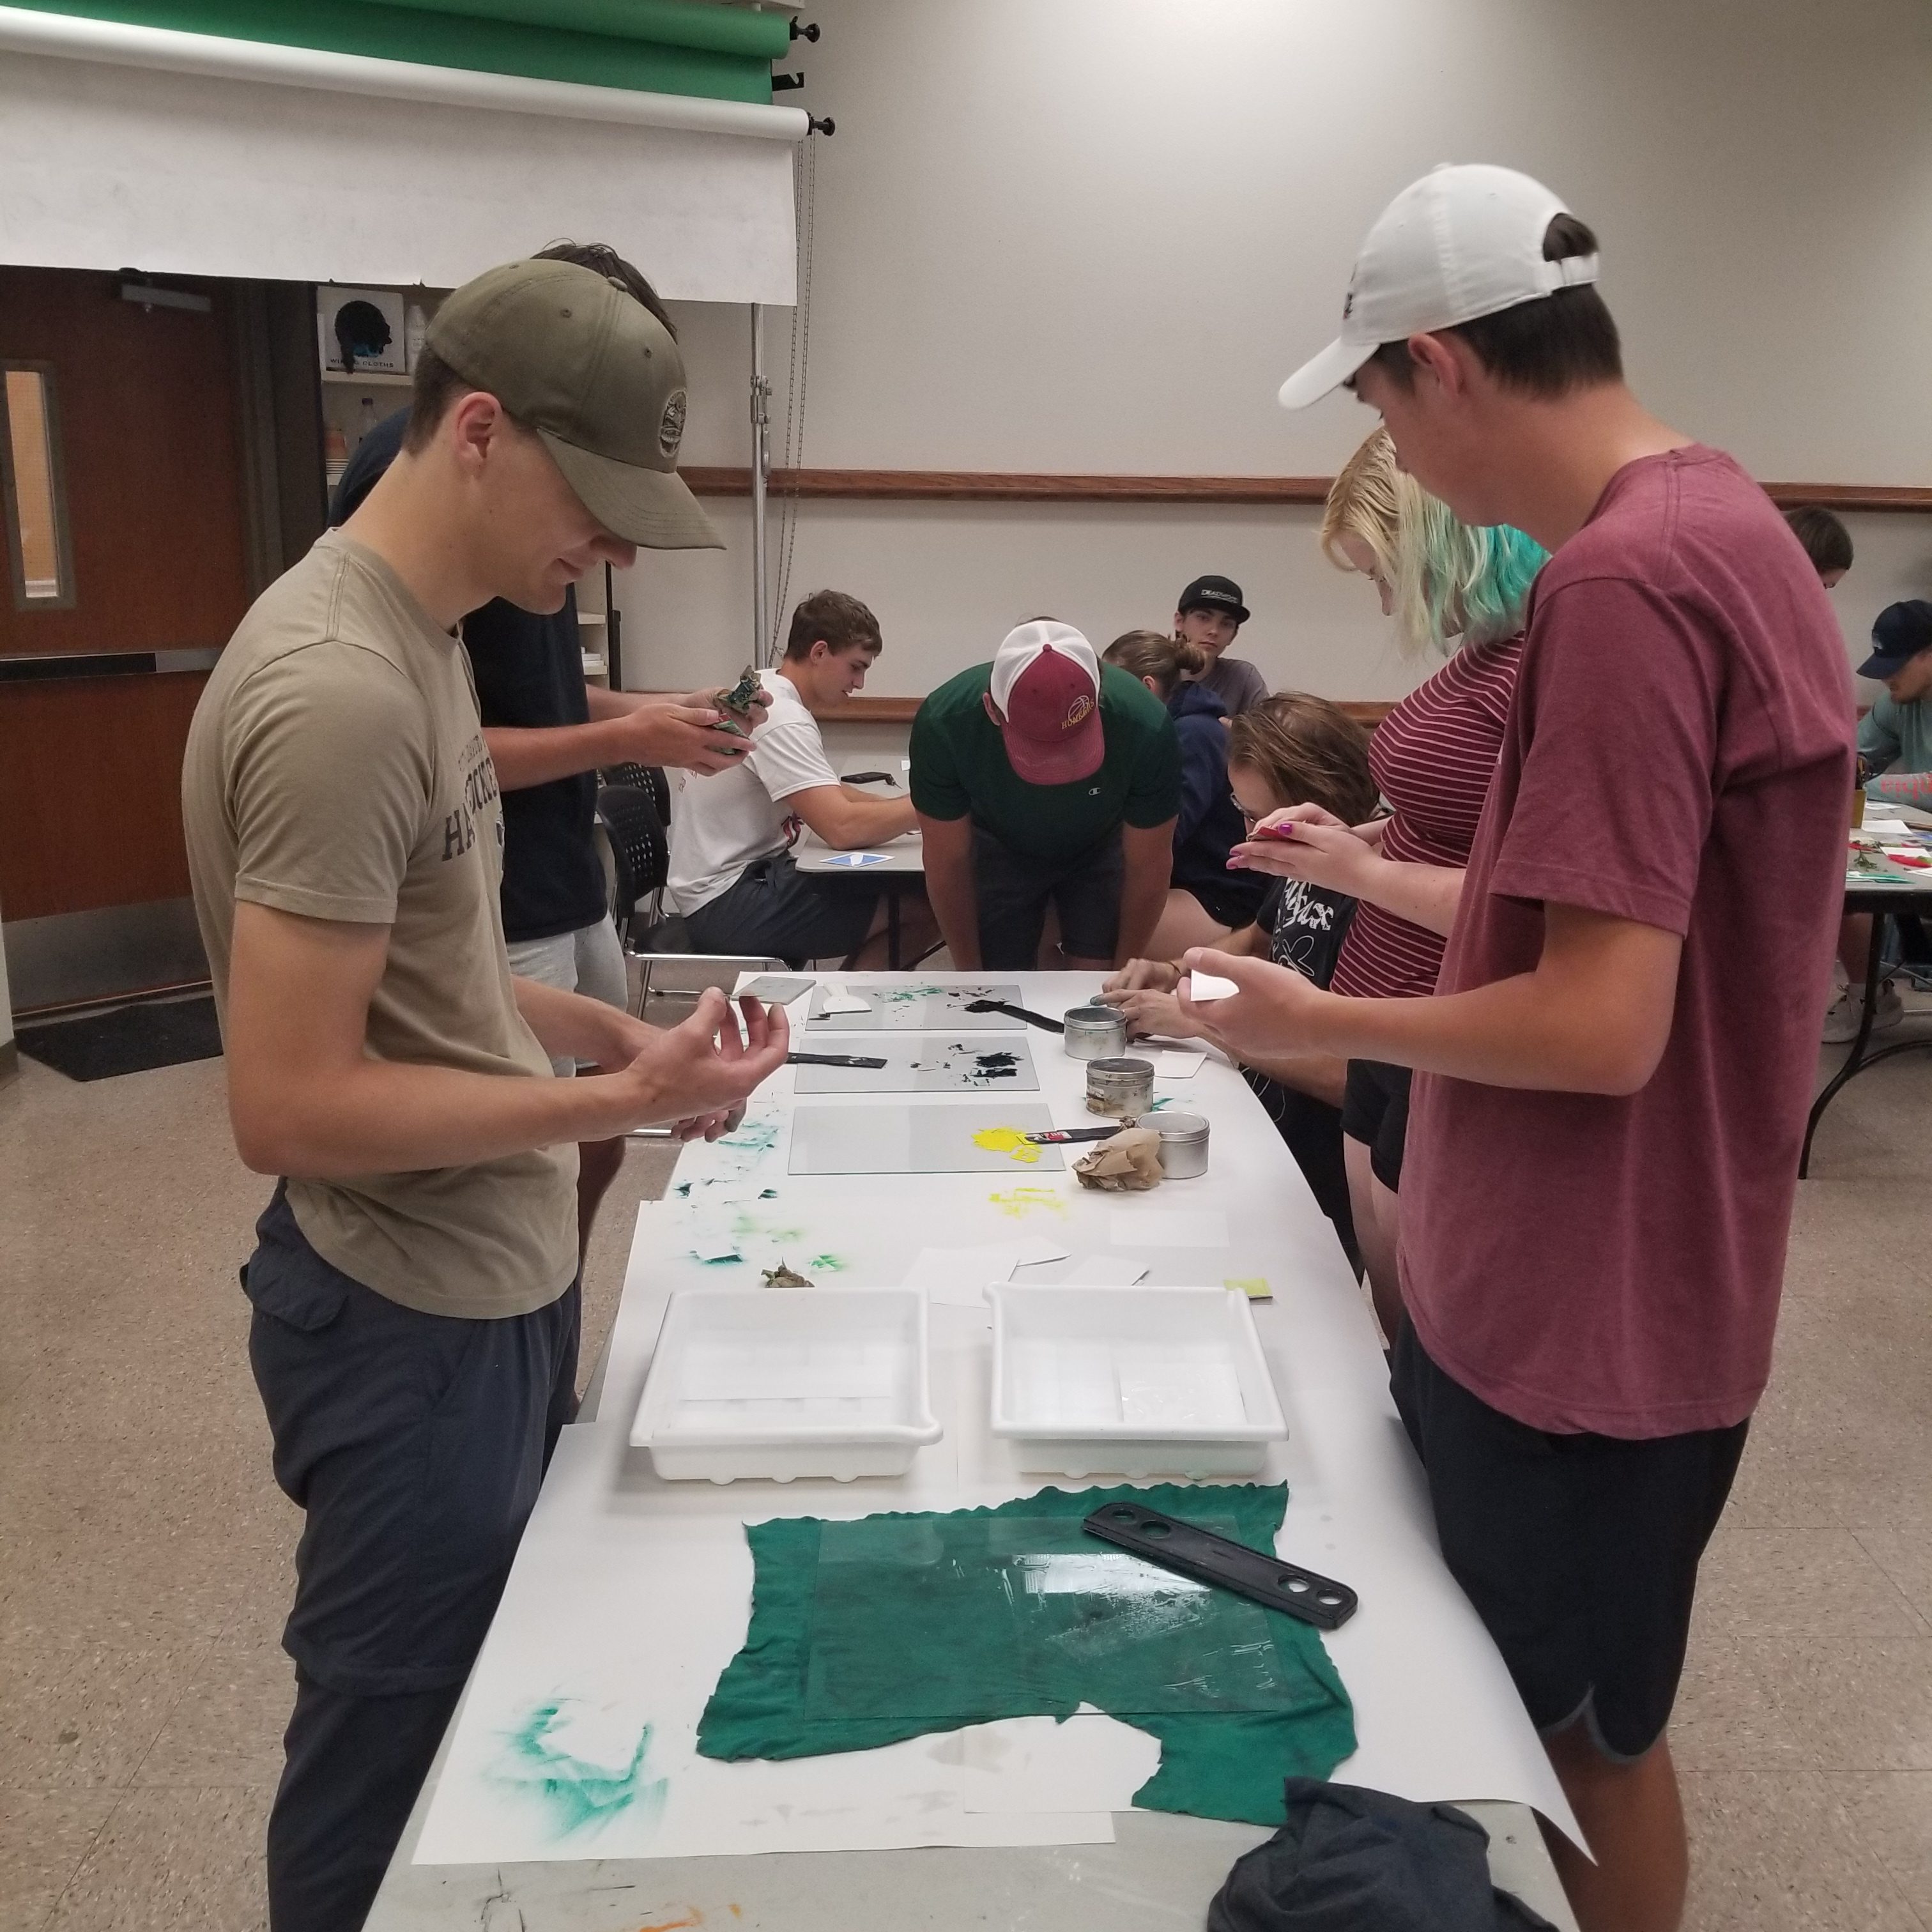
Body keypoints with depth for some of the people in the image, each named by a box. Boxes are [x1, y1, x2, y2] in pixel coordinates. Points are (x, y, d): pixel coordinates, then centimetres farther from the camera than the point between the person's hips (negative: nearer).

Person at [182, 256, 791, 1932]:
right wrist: (620, 1106, -23)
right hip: (414, 1318, -9)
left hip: (491, 1278, 9)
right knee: (393, 1758, 12)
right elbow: (288, 1105, -25)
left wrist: (608, 1032, 2)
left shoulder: (409, 637, 6)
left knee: (494, 1715, 26)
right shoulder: (340, 692, -25)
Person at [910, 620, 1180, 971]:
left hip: (1099, 848, 0)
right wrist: (971, 975, -9)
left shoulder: (1146, 726, -36)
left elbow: (1148, 865, -18)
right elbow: (948, 861, -18)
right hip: (999, 850, 0)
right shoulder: (944, 723, -35)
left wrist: (1124, 973, -10)